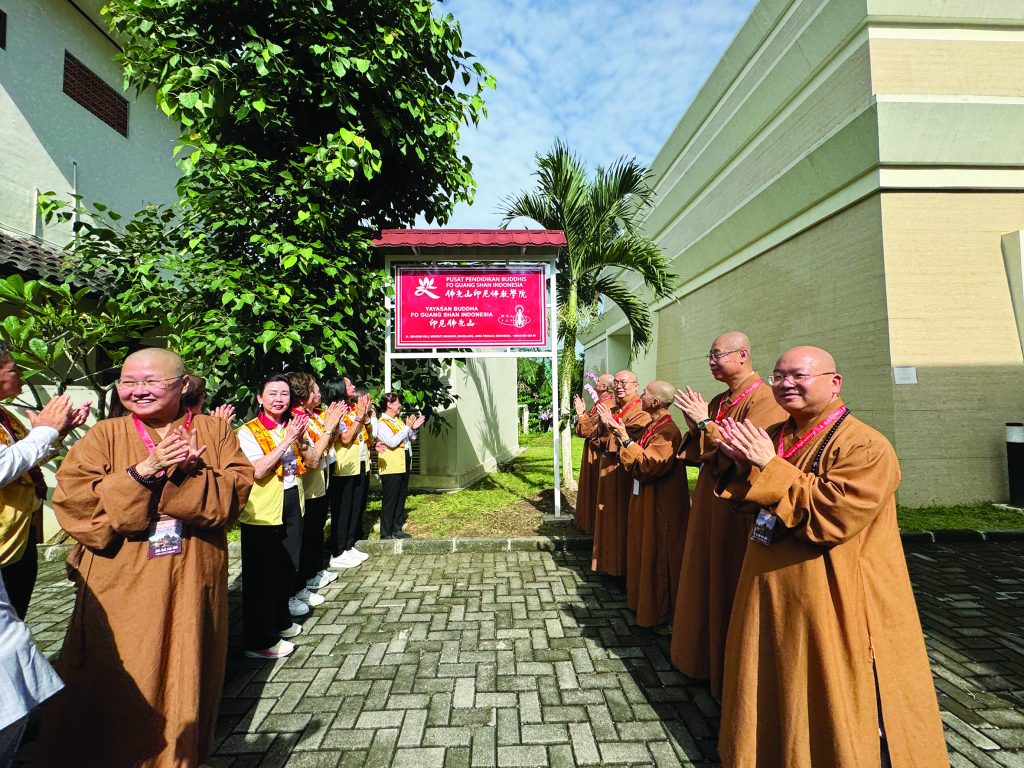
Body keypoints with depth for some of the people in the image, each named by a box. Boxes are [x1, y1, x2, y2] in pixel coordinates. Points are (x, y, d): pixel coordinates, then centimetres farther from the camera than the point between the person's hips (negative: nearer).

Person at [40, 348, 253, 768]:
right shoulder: (104, 435, 0)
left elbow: (236, 490, -11)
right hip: (119, 590, 0)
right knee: (114, 685, 12)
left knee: (183, 680, 15)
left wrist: (185, 474, -24)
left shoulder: (215, 431, 0)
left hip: (190, 587, 1)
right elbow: (72, 500, -11)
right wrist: (143, 472, -22)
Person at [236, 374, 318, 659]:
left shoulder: (293, 426, 8)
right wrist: (286, 441, -25)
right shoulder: (248, 432, -12)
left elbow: (312, 461, 6)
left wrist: (300, 441, -12)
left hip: (292, 505, 7)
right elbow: (258, 470, -23)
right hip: (262, 511, -7)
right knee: (262, 575, 3)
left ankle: (280, 620, 37)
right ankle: (259, 641, 15)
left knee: (288, 567, 18)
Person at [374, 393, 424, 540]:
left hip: (403, 466, 9)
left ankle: (397, 529, 25)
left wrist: (414, 428, 2)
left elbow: (410, 439, 20)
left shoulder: (398, 420, 14)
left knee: (401, 499, 14)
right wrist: (408, 427, -18)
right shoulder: (382, 423, -11)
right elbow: (392, 442, -24)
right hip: (391, 467, -9)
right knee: (389, 501, -1)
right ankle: (386, 533, 8)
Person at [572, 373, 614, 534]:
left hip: (597, 455, -10)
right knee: (590, 487, 18)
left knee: (594, 489, 2)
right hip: (591, 453, 10)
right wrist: (582, 413, 0)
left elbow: (592, 431, -24)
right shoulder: (600, 404, 10)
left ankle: (593, 524, 14)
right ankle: (587, 519, 30)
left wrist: (581, 414, -22)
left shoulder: (607, 406, -20)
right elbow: (584, 429, 11)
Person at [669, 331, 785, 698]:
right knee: (708, 581, 16)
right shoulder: (718, 402, 11)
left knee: (732, 586, 3)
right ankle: (706, 657, 34)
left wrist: (705, 423, -18)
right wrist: (695, 427, -5)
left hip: (739, 511, -8)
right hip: (710, 504, 8)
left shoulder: (764, 400, -14)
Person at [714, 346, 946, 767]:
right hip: (770, 589, 7)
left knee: (827, 699, 10)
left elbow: (831, 515, -27)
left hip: (828, 599, -7)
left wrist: (770, 466, -24)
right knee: (771, 690, 22)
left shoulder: (865, 446, -17)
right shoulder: (774, 436, 5)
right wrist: (743, 465, -11)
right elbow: (746, 500, 9)